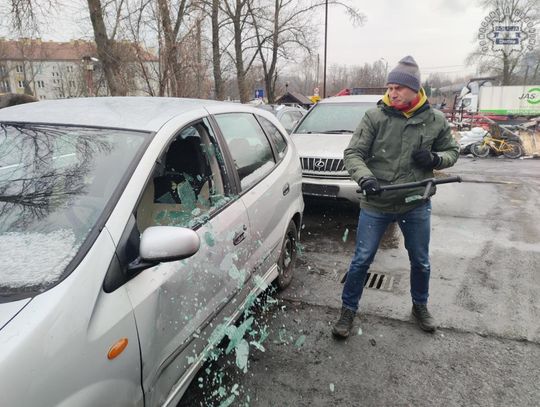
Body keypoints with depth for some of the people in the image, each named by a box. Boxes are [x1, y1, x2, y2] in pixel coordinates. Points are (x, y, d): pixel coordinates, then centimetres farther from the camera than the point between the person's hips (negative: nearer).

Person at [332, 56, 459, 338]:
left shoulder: (435, 120, -1)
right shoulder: (375, 116, -9)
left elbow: (452, 151, 11)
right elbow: (353, 153, -11)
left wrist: (435, 159, -12)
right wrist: (365, 178, -30)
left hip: (416, 205, 3)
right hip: (375, 204, -2)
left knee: (421, 262, 17)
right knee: (361, 260, 4)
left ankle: (420, 307, 43)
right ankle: (348, 310, 24)